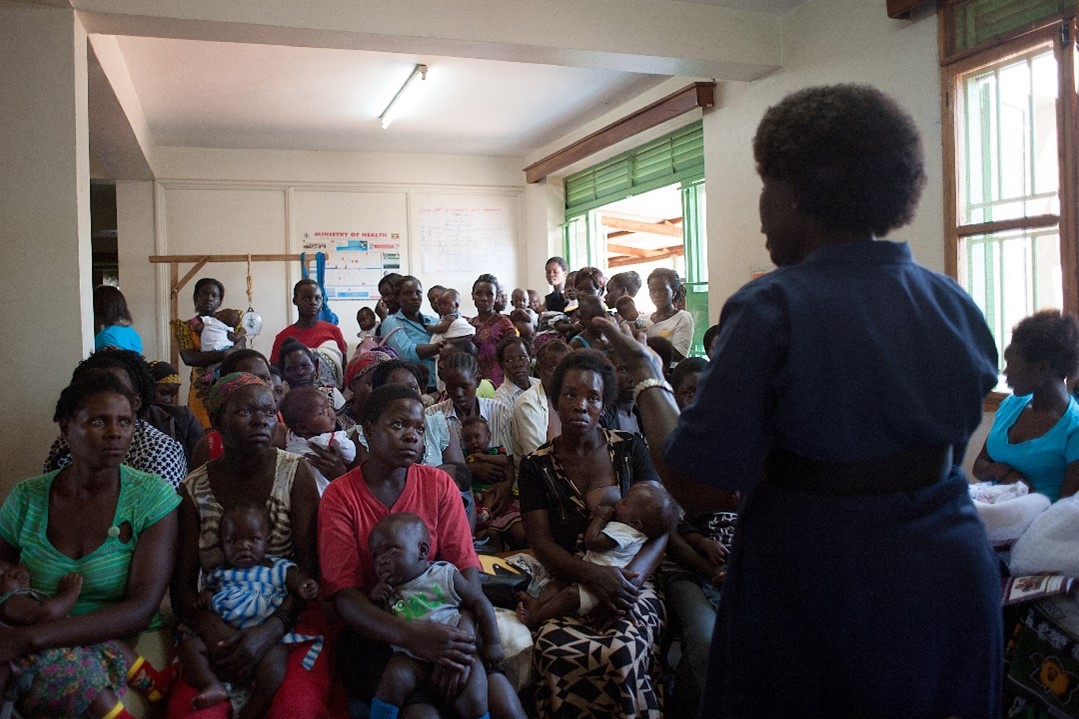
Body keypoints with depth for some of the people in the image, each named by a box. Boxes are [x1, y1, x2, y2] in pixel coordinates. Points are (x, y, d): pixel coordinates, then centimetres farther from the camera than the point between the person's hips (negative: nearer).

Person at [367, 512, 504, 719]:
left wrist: (492, 643, 0)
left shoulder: (445, 575, -3)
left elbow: (479, 602, 2)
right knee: (395, 679, -28)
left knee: (473, 701, -18)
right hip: (412, 658, 2)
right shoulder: (386, 589, 7)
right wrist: (374, 601, -7)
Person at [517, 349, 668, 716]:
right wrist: (593, 576, -19)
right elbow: (541, 543, 0)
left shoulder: (629, 449, 8)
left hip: (627, 585, 0)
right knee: (554, 650, -33)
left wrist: (635, 573, -16)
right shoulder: (536, 466, 8)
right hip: (566, 587, 1)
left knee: (623, 650, -34)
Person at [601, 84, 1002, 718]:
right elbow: (953, 452, 13)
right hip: (955, 579, 6)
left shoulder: (772, 308, -21)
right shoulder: (958, 306, -2)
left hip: (817, 599, -5)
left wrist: (649, 378, -6)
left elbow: (697, 487, -21)